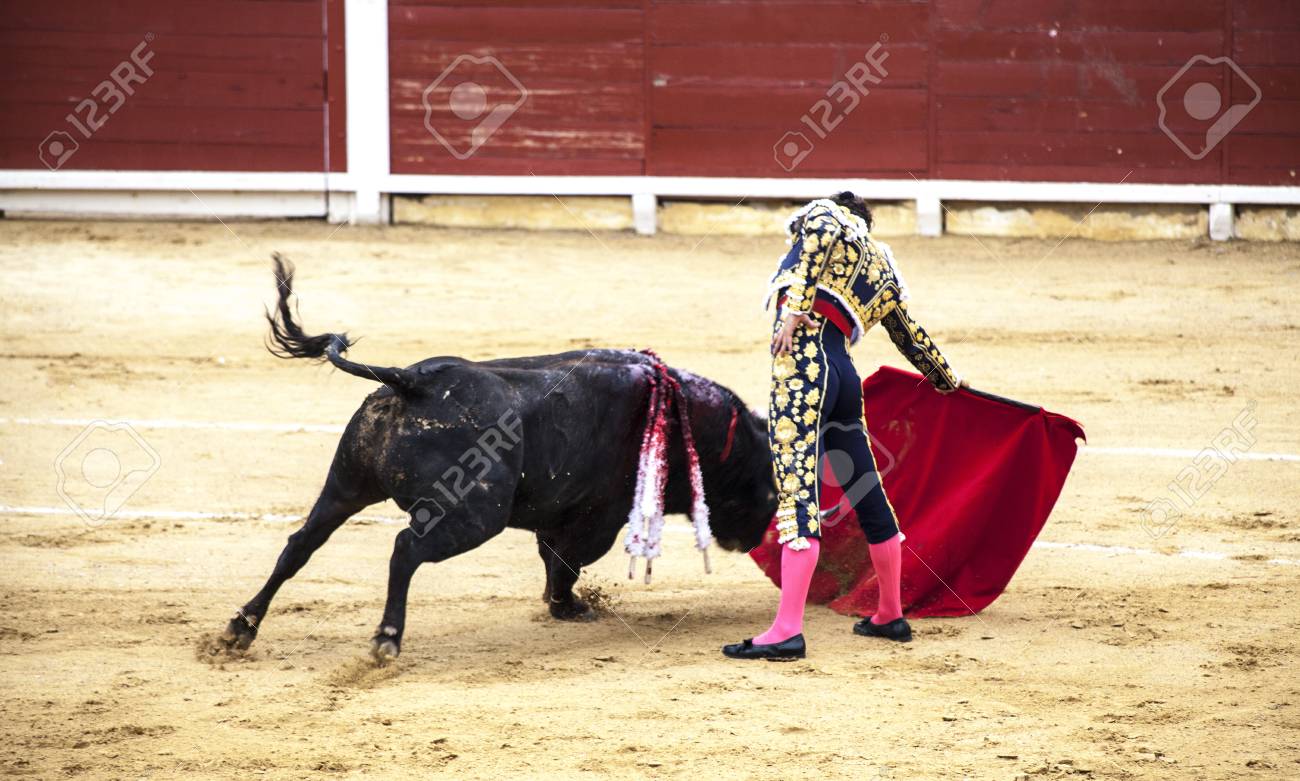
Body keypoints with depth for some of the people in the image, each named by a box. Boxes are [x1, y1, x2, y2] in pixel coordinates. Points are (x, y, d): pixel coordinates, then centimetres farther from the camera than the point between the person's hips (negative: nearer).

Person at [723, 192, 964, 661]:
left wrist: (795, 307, -21)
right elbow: (912, 339, 39)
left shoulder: (824, 212, 13)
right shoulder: (882, 270, 28)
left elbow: (821, 234, -12)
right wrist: (948, 380, 57)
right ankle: (890, 616, 32)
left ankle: (787, 631, -22)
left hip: (803, 359, -7)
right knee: (868, 496, 18)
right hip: (845, 376, 7)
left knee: (797, 489, -15)